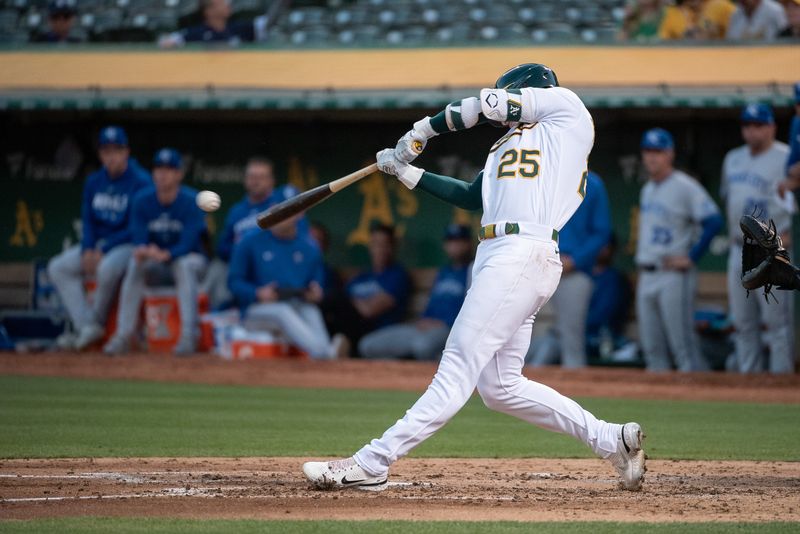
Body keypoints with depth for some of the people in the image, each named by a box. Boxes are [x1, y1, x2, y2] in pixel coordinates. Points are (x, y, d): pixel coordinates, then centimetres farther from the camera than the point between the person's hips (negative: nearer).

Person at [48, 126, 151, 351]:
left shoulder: (141, 182, -13)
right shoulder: (94, 182, 7)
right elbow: (87, 221, 10)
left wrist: (103, 251, -19)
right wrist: (87, 250, -10)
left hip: (130, 245, -7)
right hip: (98, 245, 7)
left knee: (107, 268, -37)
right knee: (58, 267, -9)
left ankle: (97, 322, -15)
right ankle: (86, 325, -18)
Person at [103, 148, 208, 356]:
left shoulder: (191, 201, -15)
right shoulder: (142, 201, -5)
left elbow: (188, 244, -23)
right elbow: (139, 239, -10)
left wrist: (165, 255, -42)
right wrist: (142, 251, -35)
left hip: (189, 258, -2)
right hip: (155, 266, 3)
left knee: (186, 264, -36)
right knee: (135, 264, -28)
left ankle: (189, 336, -38)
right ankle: (123, 335, -29)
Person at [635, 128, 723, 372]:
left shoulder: (685, 187, -10)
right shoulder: (647, 189, 16)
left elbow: (714, 221, -18)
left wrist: (691, 258, -16)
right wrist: (641, 258, 16)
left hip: (674, 276, -9)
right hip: (646, 276, 9)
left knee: (684, 347, -12)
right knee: (652, 350, 8)